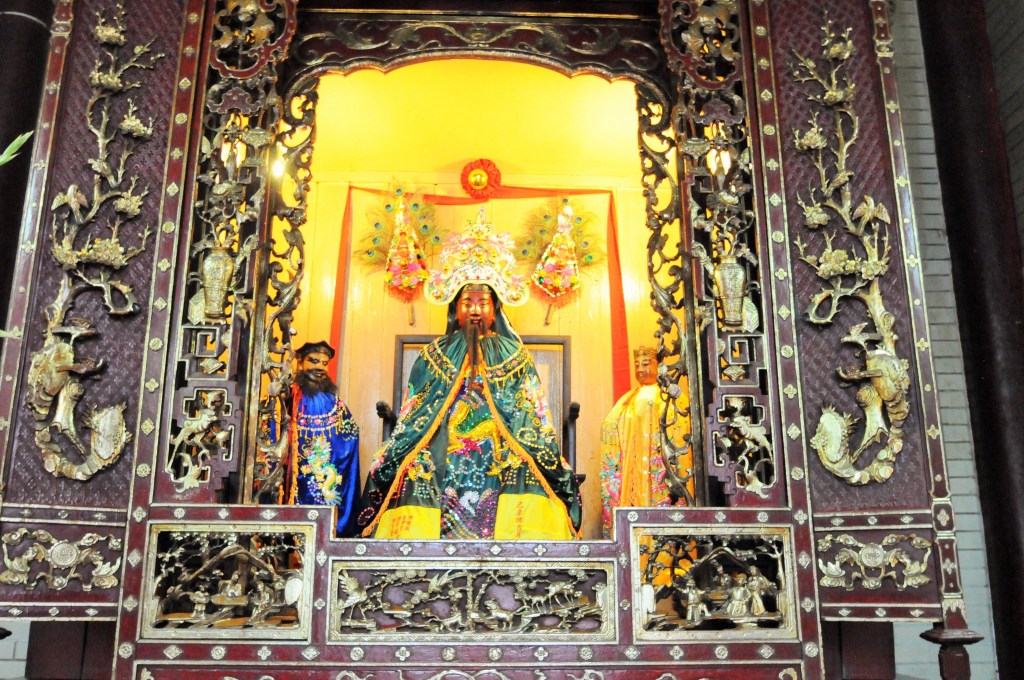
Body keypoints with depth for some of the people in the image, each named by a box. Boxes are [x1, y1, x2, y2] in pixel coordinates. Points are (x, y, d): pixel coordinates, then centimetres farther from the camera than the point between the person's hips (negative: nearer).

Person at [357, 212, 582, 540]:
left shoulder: (515, 357, 13)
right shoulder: (434, 355, 14)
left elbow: (533, 420, 9)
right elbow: (410, 420, 13)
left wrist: (555, 468, -2)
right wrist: (386, 464, 3)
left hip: (503, 468, 0)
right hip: (441, 468, 0)